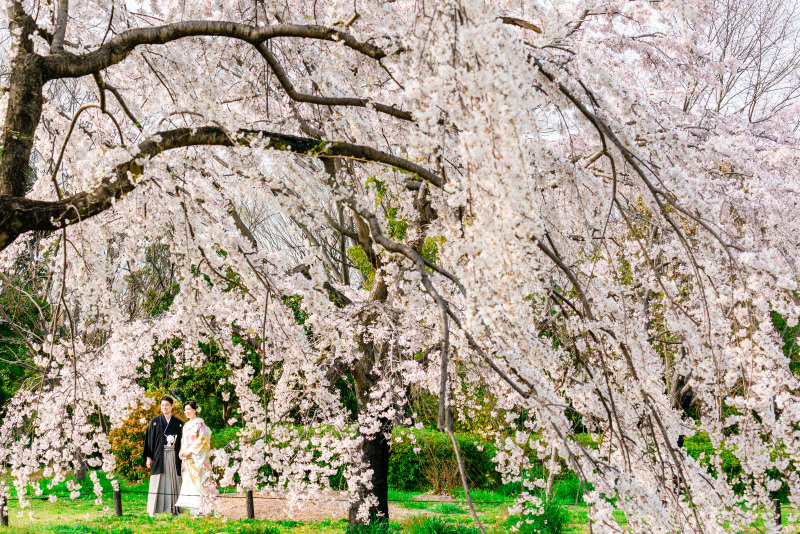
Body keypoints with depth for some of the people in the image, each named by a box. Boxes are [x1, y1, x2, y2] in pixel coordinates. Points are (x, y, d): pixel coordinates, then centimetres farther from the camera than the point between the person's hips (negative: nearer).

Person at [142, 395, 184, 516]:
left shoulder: (179, 423, 10)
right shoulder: (155, 422, 6)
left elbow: (182, 441, 10)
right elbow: (149, 439, 4)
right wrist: (148, 457, -3)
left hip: (173, 456, 1)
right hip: (159, 455, -1)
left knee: (174, 482, 0)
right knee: (157, 482, -5)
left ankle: (175, 510, 3)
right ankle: (153, 511, -2)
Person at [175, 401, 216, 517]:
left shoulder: (200, 422, -5)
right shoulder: (186, 425, 18)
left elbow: (203, 440, -12)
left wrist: (190, 450, -15)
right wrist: (183, 452, 4)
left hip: (197, 457, -8)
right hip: (188, 459, 8)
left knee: (199, 481, -11)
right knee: (189, 481, 4)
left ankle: (203, 511, -10)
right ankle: (196, 511, 6)